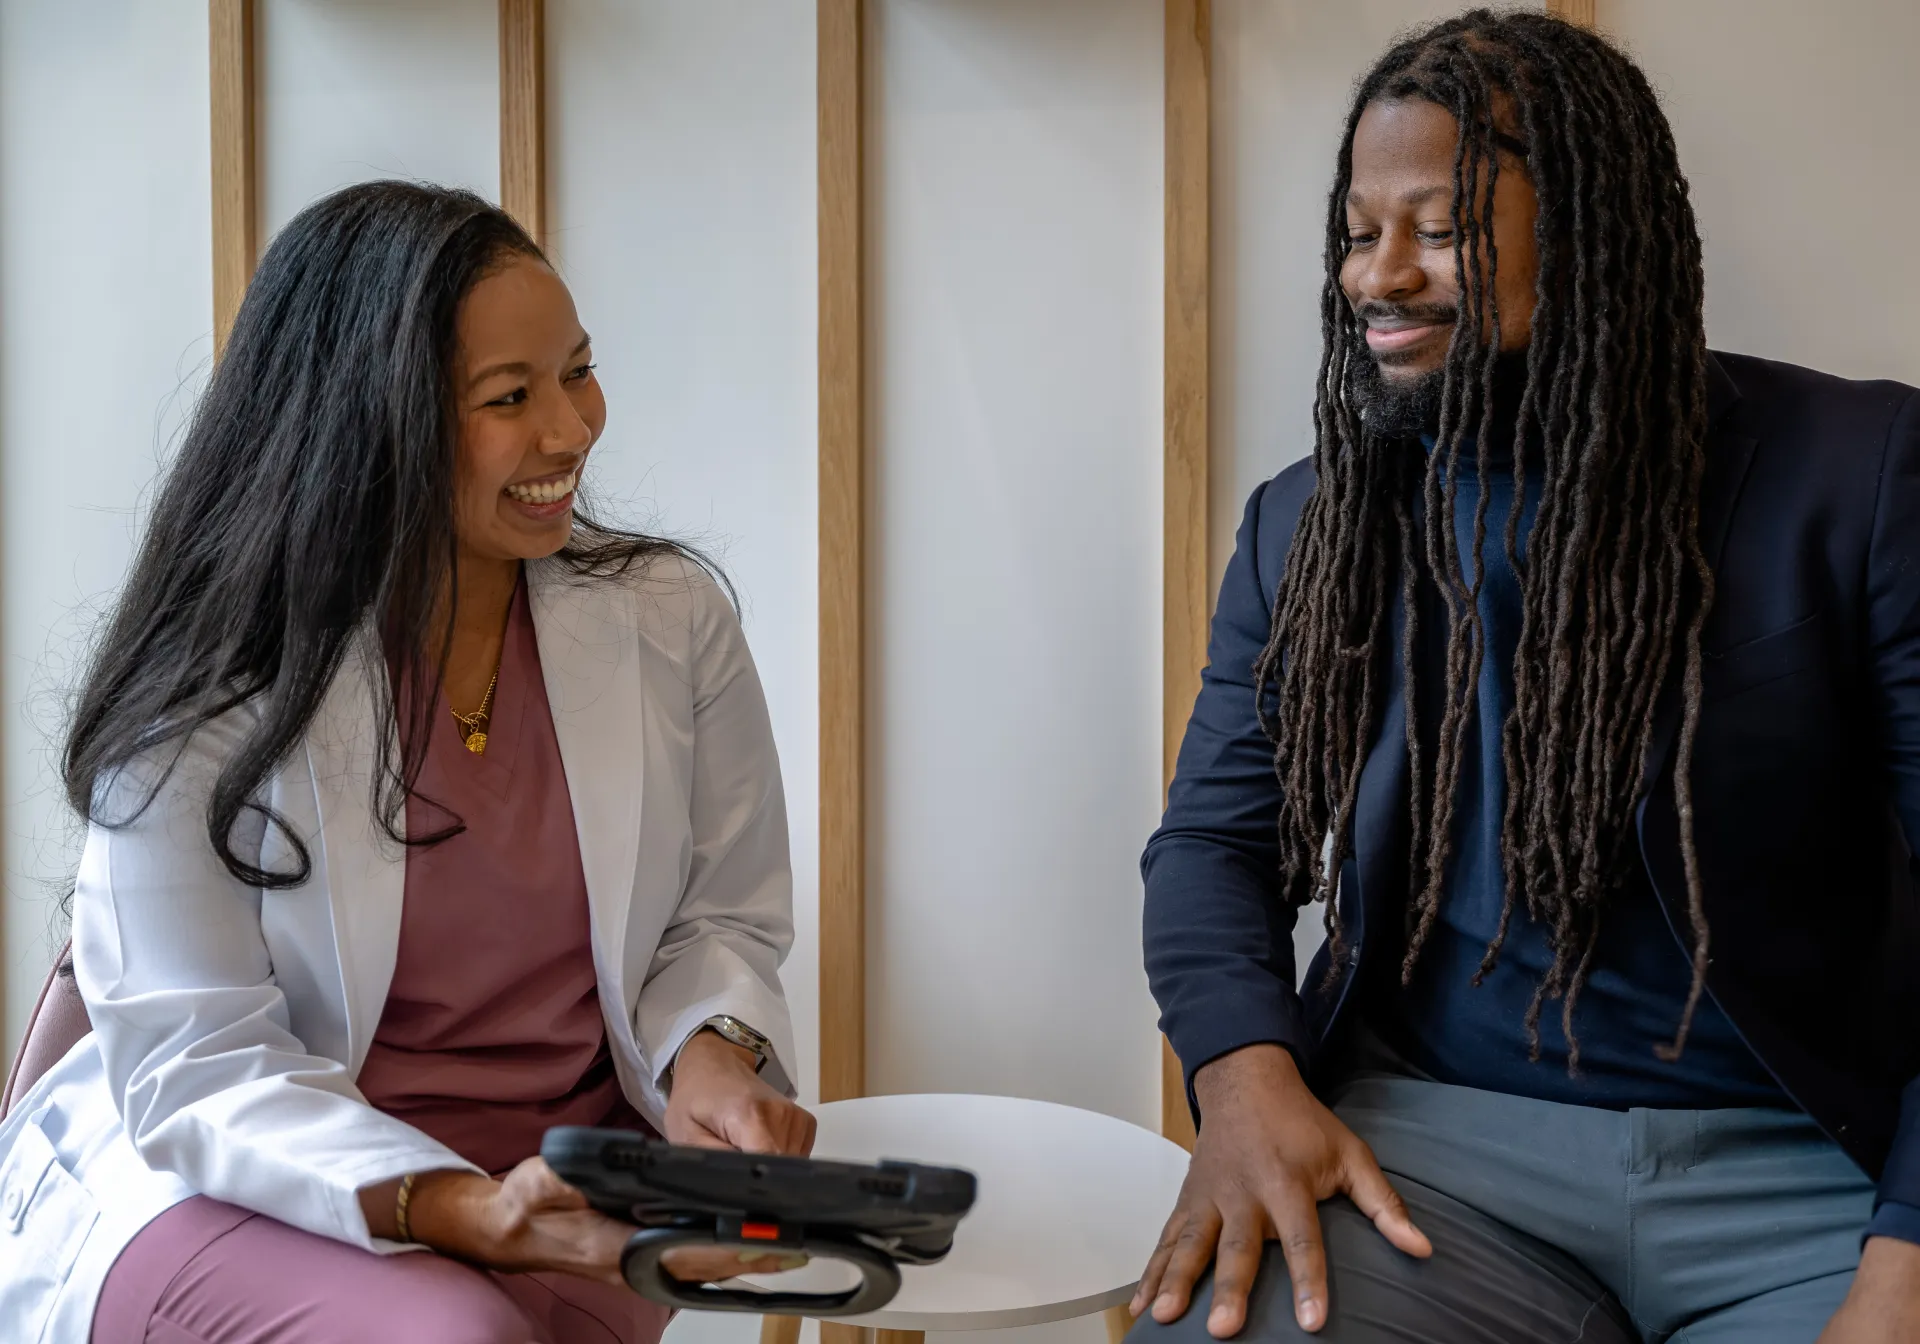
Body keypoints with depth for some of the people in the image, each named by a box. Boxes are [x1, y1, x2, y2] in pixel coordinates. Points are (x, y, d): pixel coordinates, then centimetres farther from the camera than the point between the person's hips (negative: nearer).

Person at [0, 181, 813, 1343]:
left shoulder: (673, 619, -3)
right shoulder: (207, 689, -13)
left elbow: (723, 920, 9)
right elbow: (197, 1062, -14)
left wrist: (712, 1056, -15)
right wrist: (452, 1209, -29)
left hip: (574, 1163, 3)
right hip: (248, 1186, -2)